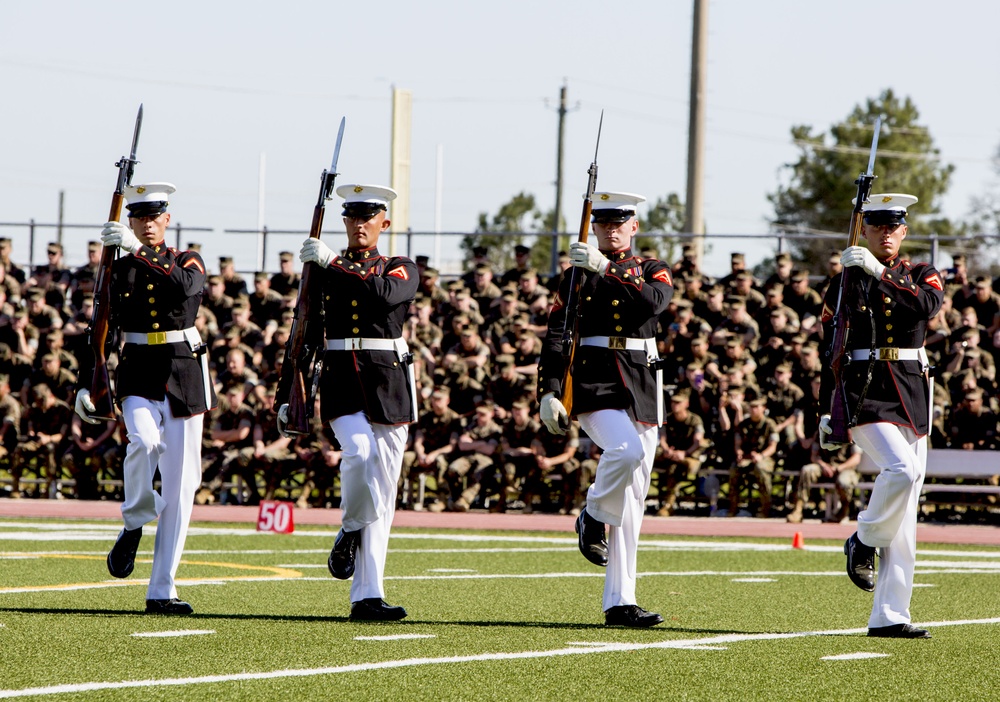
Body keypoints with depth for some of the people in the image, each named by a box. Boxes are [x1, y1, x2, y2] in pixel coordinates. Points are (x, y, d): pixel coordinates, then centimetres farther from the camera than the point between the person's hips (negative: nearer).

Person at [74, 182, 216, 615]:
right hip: (138, 376, 0)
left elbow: (185, 288, -20)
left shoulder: (188, 262, 4)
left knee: (179, 488, -3)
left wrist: (139, 252, -26)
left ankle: (162, 592, 2)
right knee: (144, 440, -32)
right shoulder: (118, 271, 8)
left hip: (183, 377, 0)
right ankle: (135, 523, -2)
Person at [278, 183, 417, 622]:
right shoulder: (320, 271, 12)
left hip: (388, 387, 0)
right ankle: (351, 530, 2)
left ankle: (367, 598, 1)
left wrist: (334, 263, -15)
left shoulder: (402, 271, 8)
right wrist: (289, 397, 10)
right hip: (340, 383, 0)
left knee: (381, 492, -1)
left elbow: (382, 294, -16)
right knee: (360, 453, -28)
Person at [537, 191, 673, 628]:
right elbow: (554, 337, 3)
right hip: (594, 383, -3)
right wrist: (549, 392, -8)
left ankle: (620, 603, 5)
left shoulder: (653, 272, 11)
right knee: (627, 449, -33)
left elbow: (651, 303, -12)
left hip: (641, 388, 3)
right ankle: (594, 517, -4)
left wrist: (605, 271, -18)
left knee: (632, 499, 2)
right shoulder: (576, 275, 8)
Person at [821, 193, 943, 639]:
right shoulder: (846, 282, 7)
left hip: (913, 399, 3)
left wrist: (881, 273, -18)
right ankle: (864, 542, -2)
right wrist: (828, 413, 5)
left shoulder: (921, 276, 12)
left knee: (905, 517, 1)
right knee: (901, 469, -28)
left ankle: (889, 617, 3)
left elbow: (925, 307, -12)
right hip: (864, 393, -3)